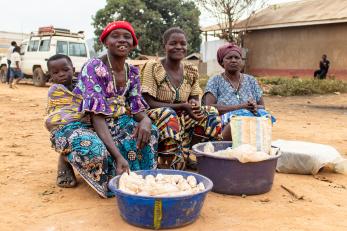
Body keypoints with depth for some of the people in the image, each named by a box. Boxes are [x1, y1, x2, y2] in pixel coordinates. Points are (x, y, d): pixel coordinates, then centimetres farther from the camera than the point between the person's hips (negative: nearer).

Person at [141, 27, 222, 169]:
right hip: (157, 118, -5)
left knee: (211, 113, -13)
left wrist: (194, 105, -17)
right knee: (167, 115, -36)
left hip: (182, 119, 5)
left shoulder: (191, 72, 6)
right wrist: (182, 106, -22)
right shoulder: (153, 68, -9)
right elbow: (149, 103, -14)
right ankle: (168, 167, -23)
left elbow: (195, 100, 10)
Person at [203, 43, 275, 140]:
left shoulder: (251, 80, 16)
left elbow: (262, 107, 13)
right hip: (225, 127, -3)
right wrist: (240, 106, -16)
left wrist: (255, 107, -12)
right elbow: (209, 107, -9)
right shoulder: (215, 81, 5)